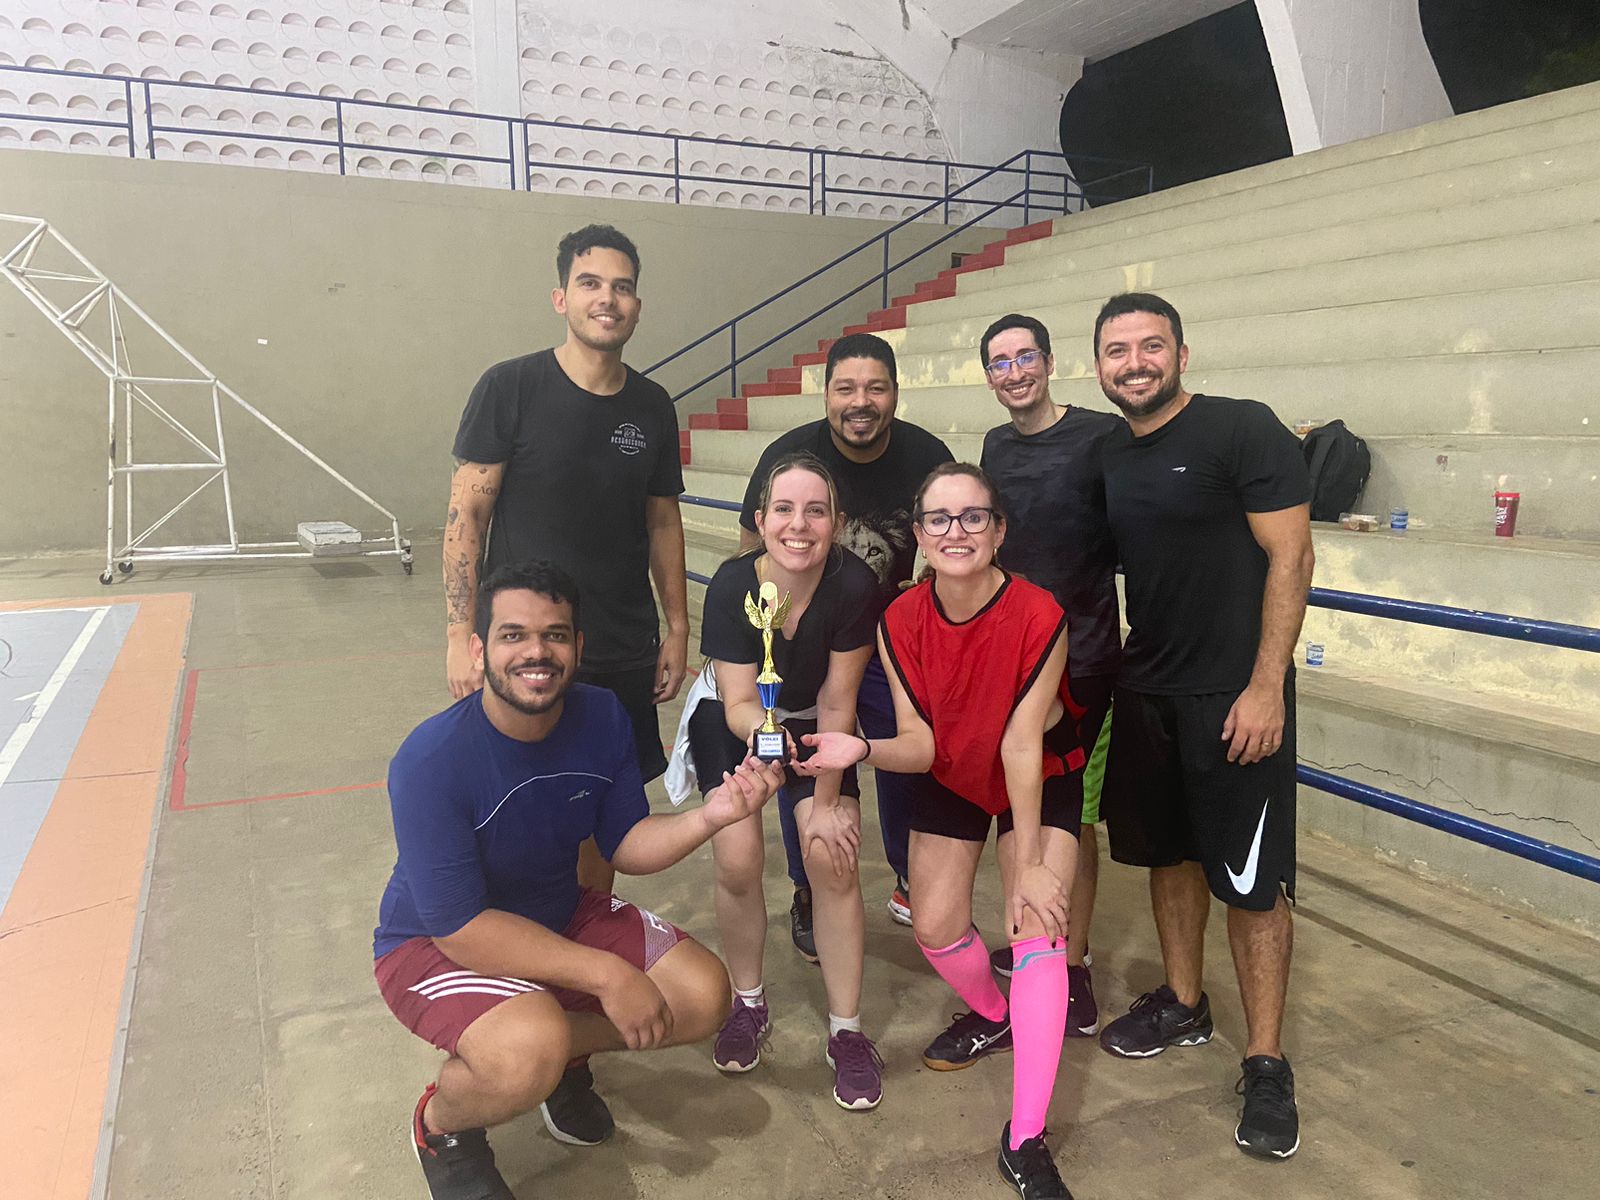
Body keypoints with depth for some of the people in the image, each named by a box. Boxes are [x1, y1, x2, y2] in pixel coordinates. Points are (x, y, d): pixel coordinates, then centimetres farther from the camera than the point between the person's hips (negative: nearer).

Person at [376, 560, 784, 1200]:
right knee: (530, 1051, -35)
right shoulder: (431, 761, -30)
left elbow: (625, 843, -3)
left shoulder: (603, 717, -12)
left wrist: (709, 816, -24)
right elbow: (460, 927, -29)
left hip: (558, 916, 6)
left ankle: (561, 1057, 19)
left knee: (703, 994, -8)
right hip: (435, 943, -6)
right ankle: (441, 1124, 1)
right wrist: (606, 974, -30)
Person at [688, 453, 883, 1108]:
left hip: (815, 726, 0)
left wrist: (825, 800, -15)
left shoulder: (854, 584, -28)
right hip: (735, 724, 0)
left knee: (832, 858, -16)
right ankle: (748, 1001, 14)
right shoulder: (733, 585, -27)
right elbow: (739, 703, -24)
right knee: (737, 858, -15)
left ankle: (846, 1030, 3)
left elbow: (836, 701, -19)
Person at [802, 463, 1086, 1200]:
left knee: (1038, 931, -15)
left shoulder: (1039, 617, -32)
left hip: (1043, 781, -3)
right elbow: (920, 745, -20)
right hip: (952, 777, 4)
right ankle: (993, 1015, 36)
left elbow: (1023, 744, -28)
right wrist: (862, 750, -41)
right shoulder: (900, 623, -21)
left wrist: (1029, 862, -22)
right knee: (935, 926, 0)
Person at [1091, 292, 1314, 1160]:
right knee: (1167, 854, 17)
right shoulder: (1106, 458, 8)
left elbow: (1290, 555, -13)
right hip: (1145, 691, 6)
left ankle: (1266, 1064, 14)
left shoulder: (1241, 429, -11)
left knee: (1251, 880, 0)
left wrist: (1265, 687, -18)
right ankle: (1183, 1006, 35)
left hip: (1234, 695, -6)